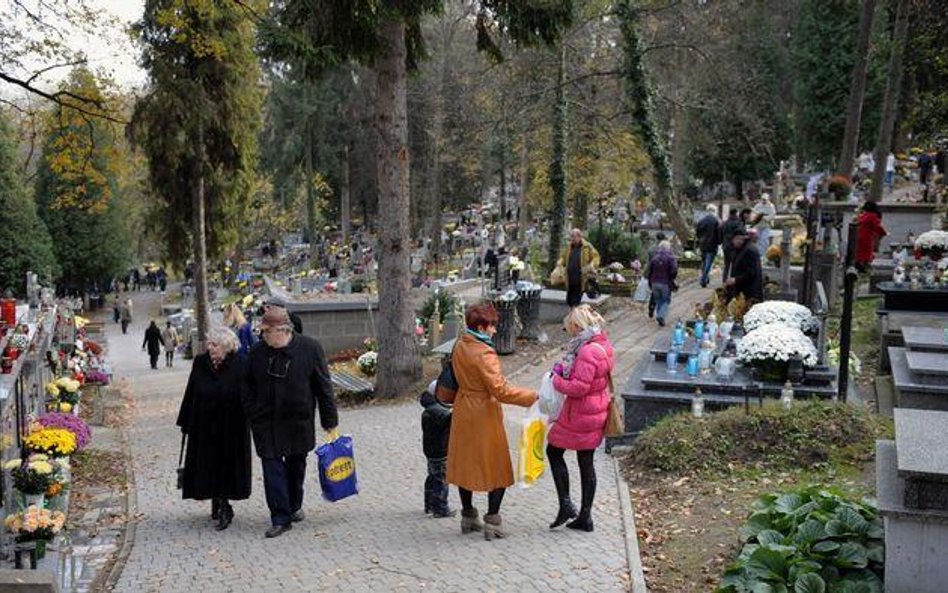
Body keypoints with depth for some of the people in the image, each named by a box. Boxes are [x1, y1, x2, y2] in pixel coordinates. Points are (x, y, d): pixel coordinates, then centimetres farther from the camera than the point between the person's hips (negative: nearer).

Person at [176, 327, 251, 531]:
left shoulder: (238, 366, -11)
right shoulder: (200, 363, -1)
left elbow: (245, 398, -8)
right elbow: (190, 394, 4)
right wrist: (185, 422, 4)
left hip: (230, 427, -3)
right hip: (203, 425, 3)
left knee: (226, 465, 1)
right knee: (208, 466, 8)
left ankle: (223, 508, 9)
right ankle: (219, 505, 22)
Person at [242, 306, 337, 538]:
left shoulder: (310, 348, -9)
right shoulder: (257, 352, -2)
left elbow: (323, 387, -4)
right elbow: (248, 387, 8)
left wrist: (330, 423, -4)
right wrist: (252, 416, -2)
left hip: (299, 422, 0)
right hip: (266, 424, 0)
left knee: (296, 466, 15)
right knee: (272, 467, -5)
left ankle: (294, 506, 36)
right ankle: (281, 518, 2)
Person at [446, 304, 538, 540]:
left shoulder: (460, 346, 1)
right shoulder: (484, 354, -23)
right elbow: (501, 391, -26)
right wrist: (532, 397, -19)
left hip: (463, 412, 8)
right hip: (484, 416, -8)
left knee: (465, 463, 16)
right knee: (498, 468, 5)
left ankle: (468, 516, 27)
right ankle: (492, 521, 6)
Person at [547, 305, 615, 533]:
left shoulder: (588, 352, -24)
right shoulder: (604, 345, 7)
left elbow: (578, 387, -26)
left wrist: (557, 380, -10)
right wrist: (565, 369, 4)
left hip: (580, 415, -9)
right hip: (596, 412, 9)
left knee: (554, 451, 9)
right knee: (586, 462, 14)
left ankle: (566, 505, 8)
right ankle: (585, 516, 20)